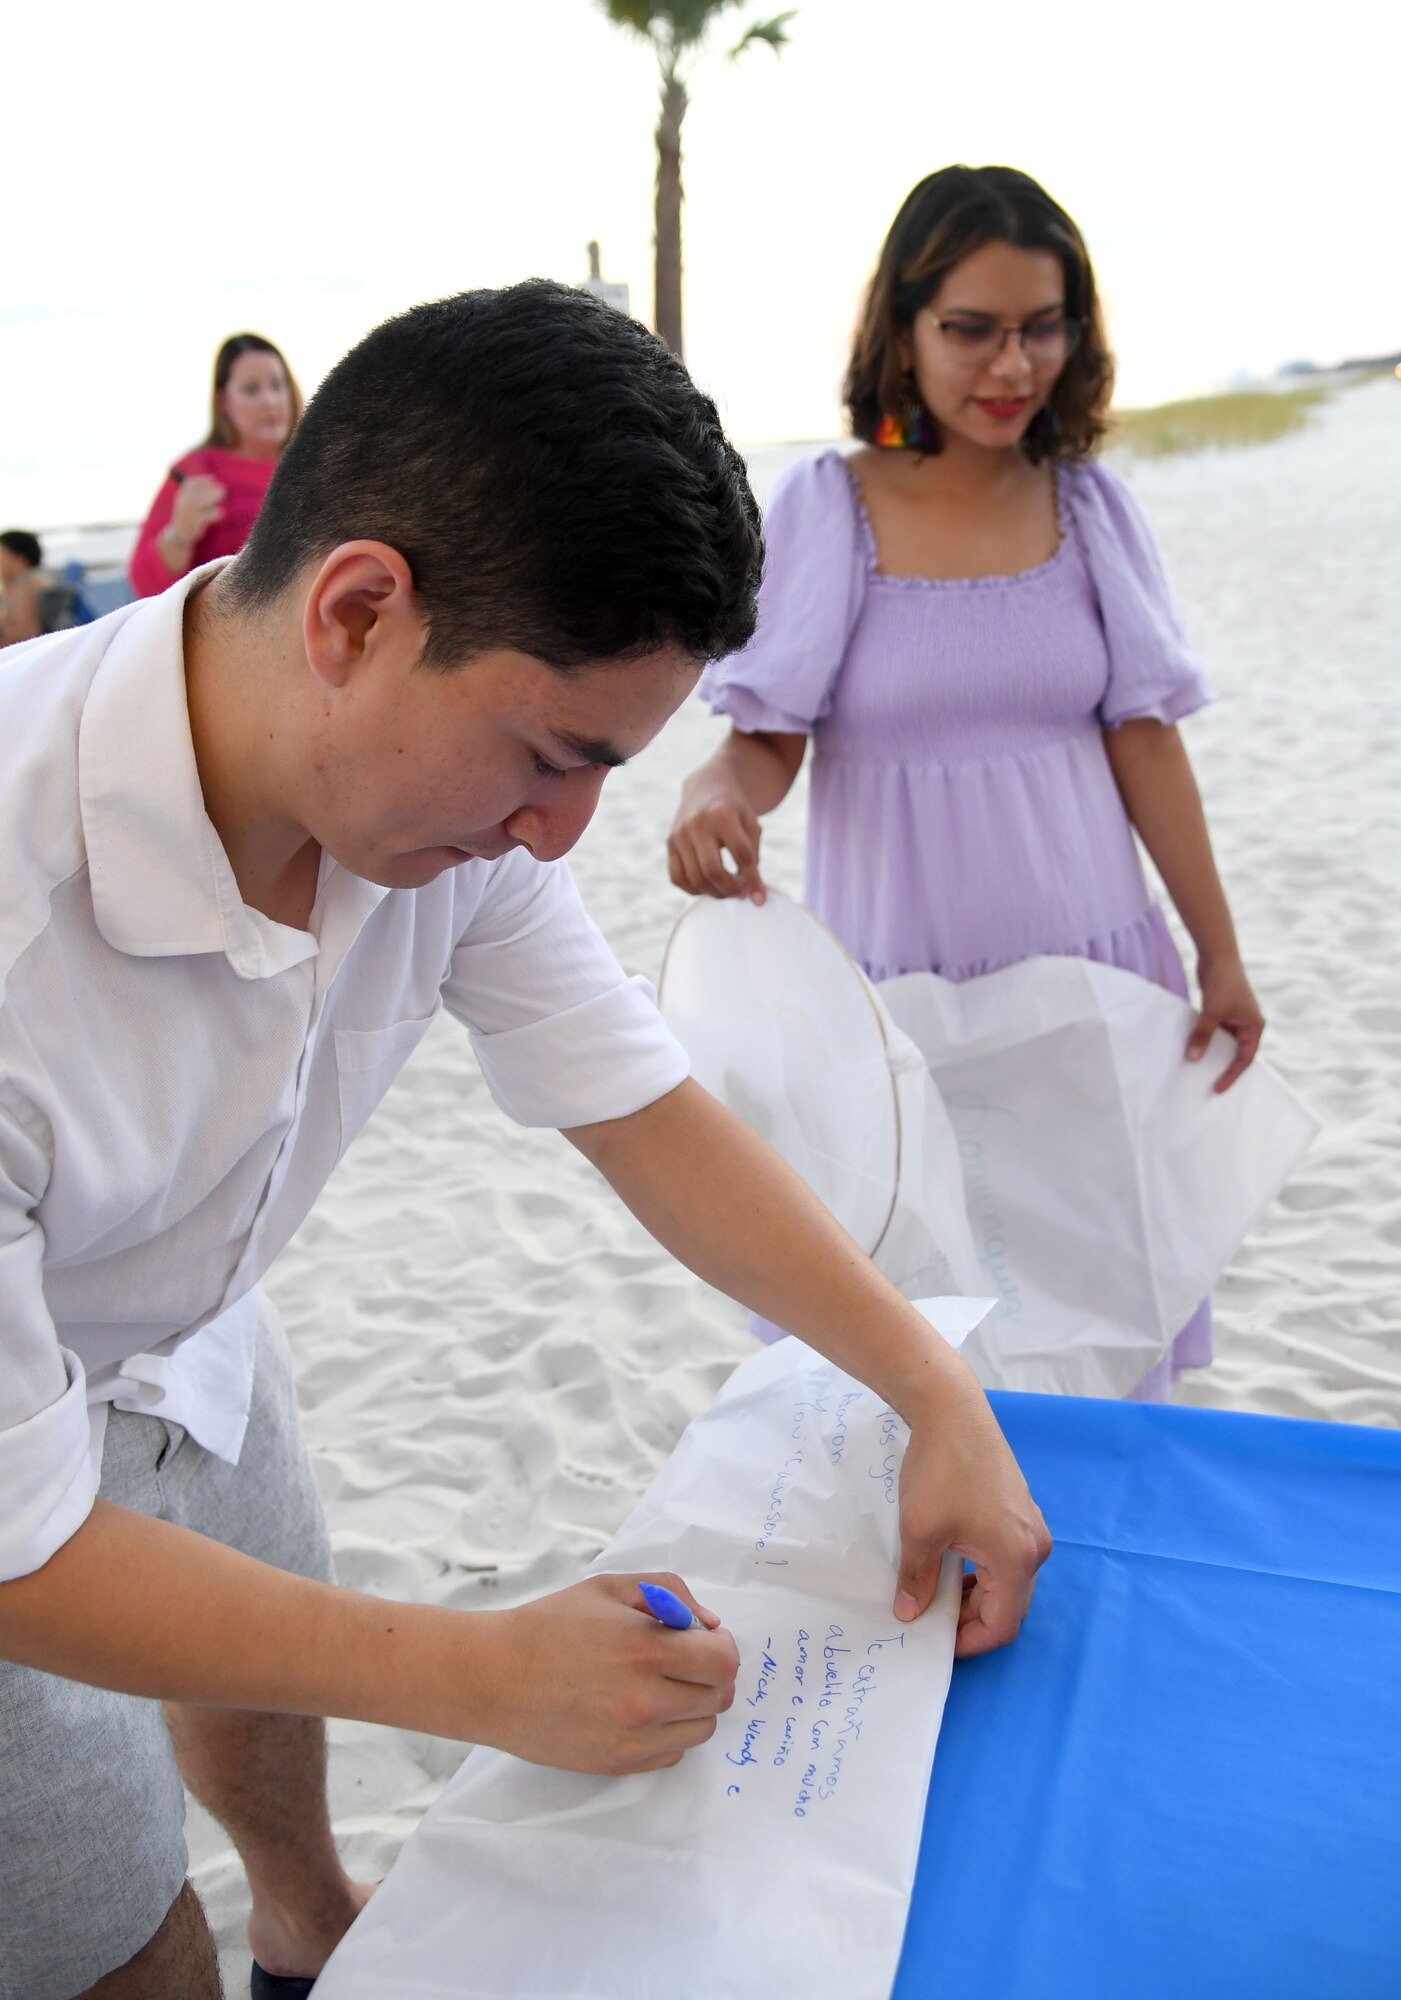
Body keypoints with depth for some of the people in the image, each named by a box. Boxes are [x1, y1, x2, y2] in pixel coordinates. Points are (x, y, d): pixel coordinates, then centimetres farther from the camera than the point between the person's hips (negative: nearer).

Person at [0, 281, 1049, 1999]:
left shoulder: (445, 793, -23)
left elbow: (641, 1110, -9)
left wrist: (937, 1395, -13)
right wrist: (488, 1678, -27)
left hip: (184, 1343, 6)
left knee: (260, 1660, 29)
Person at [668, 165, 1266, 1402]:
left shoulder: (1089, 505, 3)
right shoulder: (825, 507, -5)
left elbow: (1144, 741, 5)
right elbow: (769, 739, -4)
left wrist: (1221, 954, 6)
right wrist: (714, 791, -28)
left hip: (1085, 971, 2)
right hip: (896, 976, -2)